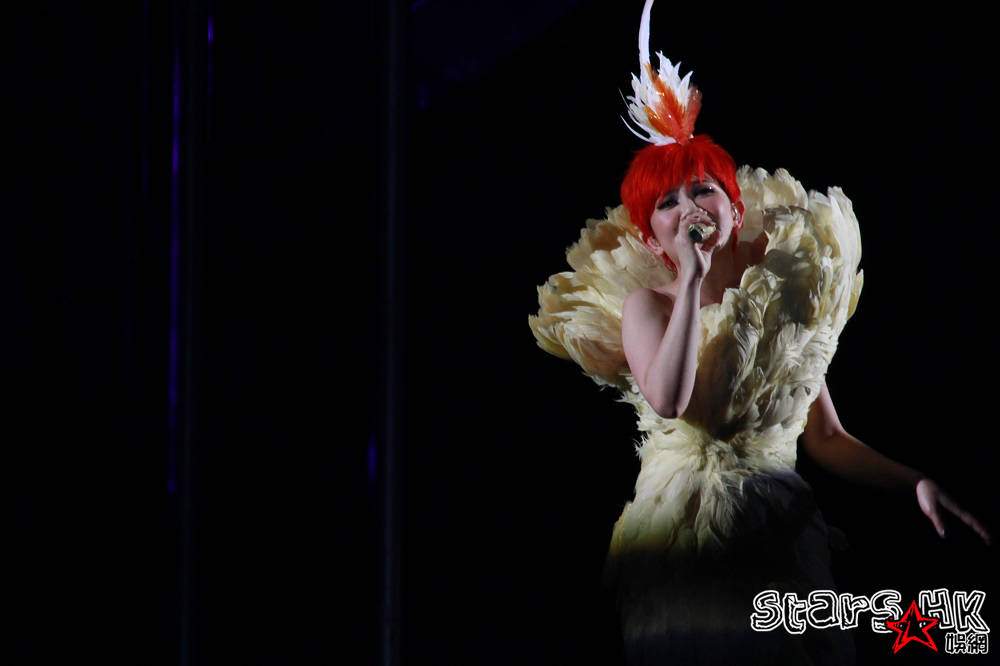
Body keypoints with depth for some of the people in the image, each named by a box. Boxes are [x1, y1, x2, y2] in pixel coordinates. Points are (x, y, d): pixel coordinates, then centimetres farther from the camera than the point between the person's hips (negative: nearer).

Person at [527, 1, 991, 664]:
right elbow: (669, 401, -22)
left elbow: (826, 438, 9)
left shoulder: (790, 295, 7)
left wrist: (916, 482, -4)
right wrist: (692, 283, -17)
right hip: (683, 530, -2)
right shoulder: (645, 302, 0)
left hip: (782, 531, 3)